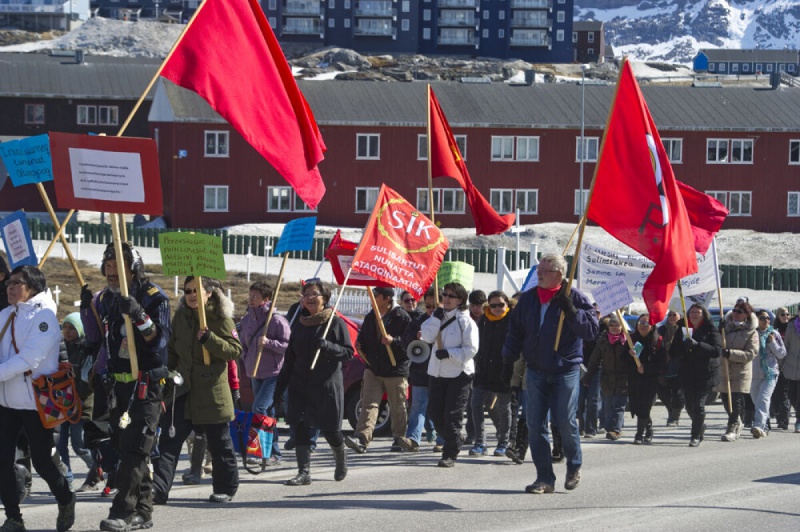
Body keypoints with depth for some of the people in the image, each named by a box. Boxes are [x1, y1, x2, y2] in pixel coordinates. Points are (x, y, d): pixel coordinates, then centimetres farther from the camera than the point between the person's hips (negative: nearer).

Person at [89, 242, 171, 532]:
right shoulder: (105, 298, 12)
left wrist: (139, 314, -29)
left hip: (147, 383, -7)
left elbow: (160, 340, -15)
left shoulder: (153, 296, -8)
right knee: (125, 446, 8)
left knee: (134, 447, -13)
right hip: (118, 382, 7)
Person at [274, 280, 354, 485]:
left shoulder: (335, 323, -2)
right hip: (300, 386, 4)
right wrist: (279, 388, 13)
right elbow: (289, 359, 16)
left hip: (327, 385, -4)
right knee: (300, 427, -7)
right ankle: (304, 472, -5)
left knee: (329, 428, 2)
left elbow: (348, 352, -6)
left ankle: (341, 460, 32)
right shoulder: (299, 324, 12)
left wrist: (327, 346, -24)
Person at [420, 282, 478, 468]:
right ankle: (451, 442, 29)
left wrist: (449, 353, -19)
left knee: (452, 416, -8)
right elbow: (427, 337, 0)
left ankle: (450, 454, -1)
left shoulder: (465, 321, -6)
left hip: (459, 374, -6)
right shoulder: (439, 317, 13)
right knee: (435, 413, 7)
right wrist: (436, 318, -11)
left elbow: (471, 349, -11)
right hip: (436, 373, 6)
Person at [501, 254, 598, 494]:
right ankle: (544, 478, 6)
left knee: (565, 422, -3)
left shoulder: (574, 298, -3)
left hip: (566, 371, -4)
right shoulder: (528, 299, 9)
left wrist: (570, 310, -24)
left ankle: (574, 467, 22)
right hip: (535, 372, 4)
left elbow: (591, 329, -13)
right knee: (535, 425, 0)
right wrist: (508, 361, 9)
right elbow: (515, 332, 16)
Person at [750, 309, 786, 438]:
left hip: (770, 373, -2)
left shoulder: (774, 334, 5)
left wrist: (772, 342, -7)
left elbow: (782, 354, 8)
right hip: (754, 373, 2)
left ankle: (759, 425, -33)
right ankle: (764, 426, 29)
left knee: (763, 398, -19)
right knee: (756, 400, 10)